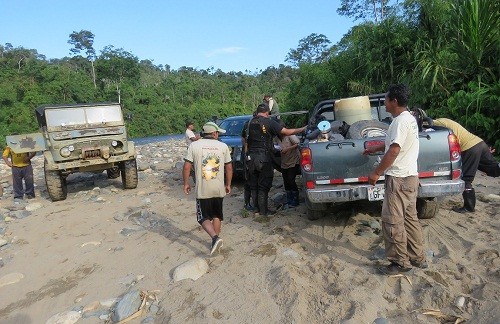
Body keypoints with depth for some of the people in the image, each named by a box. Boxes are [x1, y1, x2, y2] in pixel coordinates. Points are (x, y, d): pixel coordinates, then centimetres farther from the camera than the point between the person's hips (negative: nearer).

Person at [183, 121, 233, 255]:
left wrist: (186, 183, 7)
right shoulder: (223, 146, 1)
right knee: (217, 216, 19)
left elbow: (187, 167, -6)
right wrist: (228, 184, 16)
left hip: (202, 190, -2)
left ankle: (215, 238, -14)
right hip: (219, 189, 2)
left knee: (204, 218, 7)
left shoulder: (194, 145, -3)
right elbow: (229, 167, 4)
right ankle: (216, 242, 26)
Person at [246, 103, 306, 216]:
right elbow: (286, 132, -10)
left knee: (253, 185, 14)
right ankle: (264, 210, 11)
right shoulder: (269, 122, -8)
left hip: (251, 157, 5)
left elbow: (246, 140, 10)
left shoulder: (250, 122, 5)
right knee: (263, 185, 4)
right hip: (264, 158, -4)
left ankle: (256, 209, 21)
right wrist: (303, 129, 0)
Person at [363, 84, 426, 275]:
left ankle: (401, 263, 8)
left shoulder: (401, 121, -18)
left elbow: (394, 150, -23)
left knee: (392, 221, -2)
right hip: (410, 176, 10)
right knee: (409, 217, 17)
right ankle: (418, 258, 27)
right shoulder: (409, 118, 14)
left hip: (399, 178, -10)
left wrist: (376, 173, -18)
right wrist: (375, 149, 37)